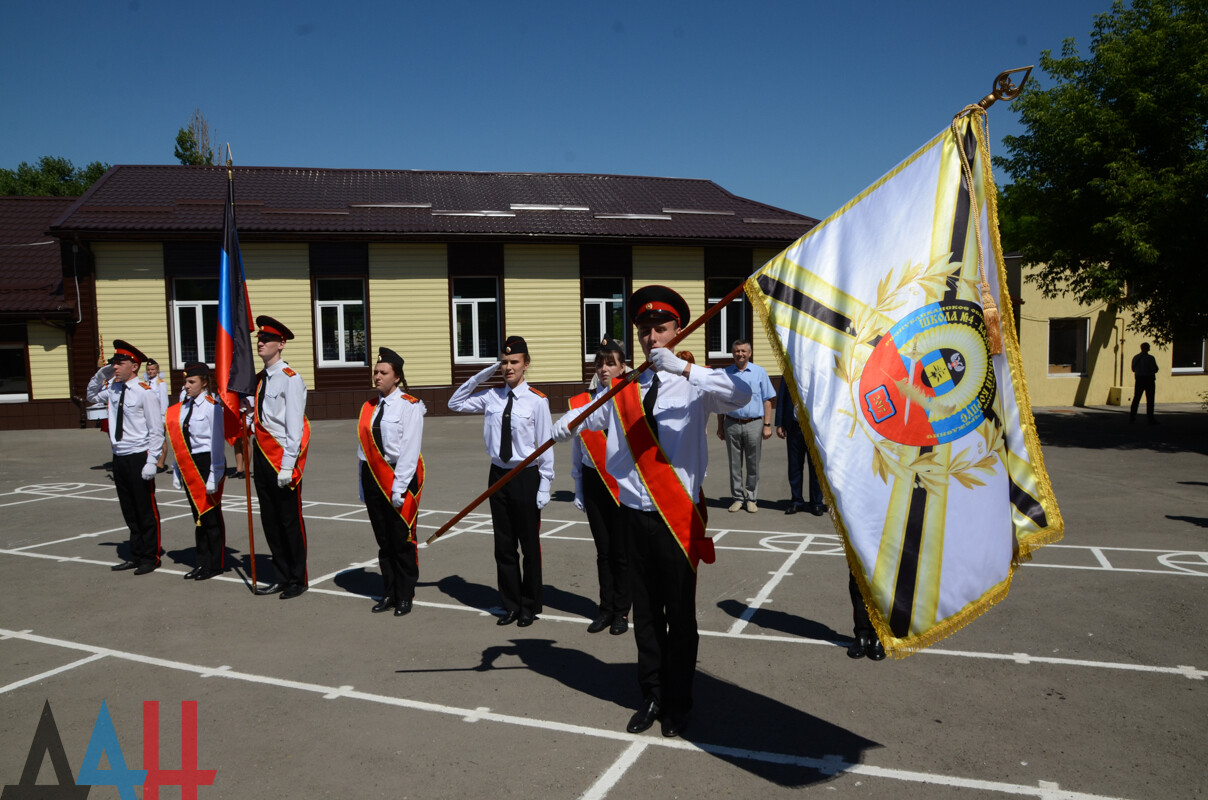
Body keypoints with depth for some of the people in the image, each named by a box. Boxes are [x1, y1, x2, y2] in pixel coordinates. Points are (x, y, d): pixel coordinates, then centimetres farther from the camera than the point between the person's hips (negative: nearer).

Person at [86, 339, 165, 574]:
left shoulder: (145, 392, -13)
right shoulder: (113, 388, 8)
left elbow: (156, 430, -13)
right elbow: (92, 397, 29)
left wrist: (151, 462, -18)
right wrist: (100, 376, 9)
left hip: (139, 457, -7)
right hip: (119, 457, 7)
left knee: (146, 510, 2)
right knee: (129, 511, 15)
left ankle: (150, 557, 12)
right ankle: (136, 555, 25)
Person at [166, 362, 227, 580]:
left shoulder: (212, 407, -12)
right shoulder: (182, 408, 8)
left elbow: (218, 444, -13)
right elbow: (179, 443, 12)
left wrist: (214, 476, -15)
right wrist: (177, 472, 10)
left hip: (207, 462, -7)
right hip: (189, 464, 7)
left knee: (211, 515, 2)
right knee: (198, 515, 13)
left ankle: (215, 564, 13)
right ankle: (202, 562, 23)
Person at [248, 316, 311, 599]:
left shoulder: (290, 380, -12)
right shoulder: (260, 379, 12)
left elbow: (294, 428, -16)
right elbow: (259, 421, 14)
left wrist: (287, 466, -18)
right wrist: (256, 459, 7)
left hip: (283, 458, -8)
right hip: (263, 457, 8)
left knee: (290, 521, 2)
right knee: (270, 521, 14)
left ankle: (297, 580, 15)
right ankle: (282, 577, 26)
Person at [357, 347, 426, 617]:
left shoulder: (410, 406, -8)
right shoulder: (369, 407, 10)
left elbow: (409, 450, -14)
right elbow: (363, 447, 13)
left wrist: (398, 488, -17)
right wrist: (363, 485, 11)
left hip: (401, 476, -6)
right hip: (373, 478, 6)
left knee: (402, 540, 3)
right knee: (383, 541, 13)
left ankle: (405, 597, 16)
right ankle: (389, 593, 24)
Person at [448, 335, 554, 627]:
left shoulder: (537, 401, -10)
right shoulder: (491, 397, 3)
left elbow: (546, 445, -8)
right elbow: (454, 403, 14)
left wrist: (544, 487, -10)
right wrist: (481, 375, 1)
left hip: (526, 476, -4)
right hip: (498, 474, 5)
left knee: (530, 545, 7)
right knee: (503, 545, 12)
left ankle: (530, 606, 23)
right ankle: (511, 605, 26)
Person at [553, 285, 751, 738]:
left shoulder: (694, 385, -4)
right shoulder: (624, 388, 11)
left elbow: (740, 395, -24)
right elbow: (583, 418, 27)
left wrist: (682, 367, -30)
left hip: (679, 516, -4)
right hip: (635, 513, 4)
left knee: (680, 613, 6)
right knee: (645, 612, 13)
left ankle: (677, 703, 23)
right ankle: (651, 697, 29)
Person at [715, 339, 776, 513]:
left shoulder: (759, 372, 6)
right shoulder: (725, 373, 8)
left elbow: (767, 400, 4)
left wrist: (767, 425, -3)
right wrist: (720, 427, 7)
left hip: (754, 424, -1)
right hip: (732, 424, 1)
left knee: (753, 465, 4)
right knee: (735, 464, 5)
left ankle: (751, 498, 14)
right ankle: (738, 498, 14)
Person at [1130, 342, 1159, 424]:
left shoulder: (1135, 357, 3)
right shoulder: (1150, 358, -14)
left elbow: (1133, 369, 10)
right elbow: (1155, 370, -12)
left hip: (1139, 380, 4)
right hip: (1149, 380, -4)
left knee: (1136, 399, 10)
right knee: (1150, 400, 2)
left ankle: (1132, 417, 8)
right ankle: (1150, 419, 3)